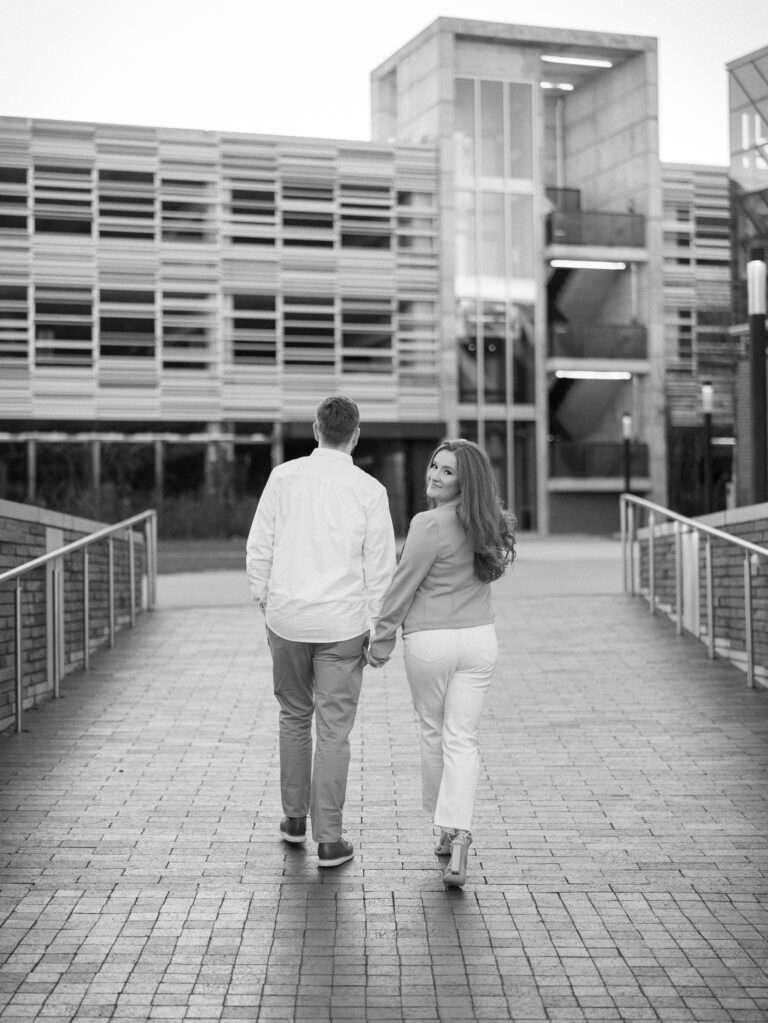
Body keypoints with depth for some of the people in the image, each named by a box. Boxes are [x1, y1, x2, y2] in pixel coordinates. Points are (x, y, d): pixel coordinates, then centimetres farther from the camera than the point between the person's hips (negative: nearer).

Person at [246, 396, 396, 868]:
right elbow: (380, 568, -4)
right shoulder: (369, 490, -7)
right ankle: (329, 839, 7)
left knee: (295, 717, 20)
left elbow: (259, 548, 0)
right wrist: (376, 628, 5)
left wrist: (265, 600, 12)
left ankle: (295, 817, 30)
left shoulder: (284, 477, -3)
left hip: (287, 618, 2)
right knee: (334, 730, 3)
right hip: (343, 625, -2)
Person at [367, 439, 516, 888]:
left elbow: (404, 586, -12)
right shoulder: (485, 523, 2)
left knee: (434, 734, 14)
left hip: (430, 641, -5)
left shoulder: (430, 524, -17)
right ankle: (458, 836, -9)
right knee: (463, 740, 4)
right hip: (480, 637, 5)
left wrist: (381, 641, -2)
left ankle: (447, 830, 26)